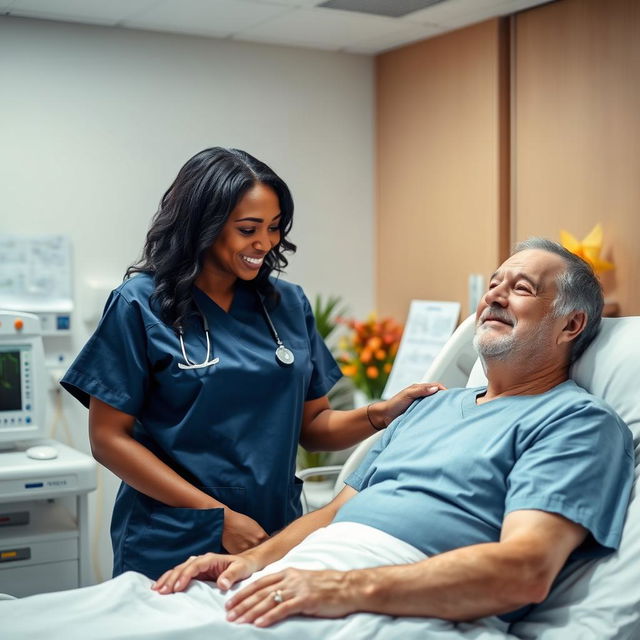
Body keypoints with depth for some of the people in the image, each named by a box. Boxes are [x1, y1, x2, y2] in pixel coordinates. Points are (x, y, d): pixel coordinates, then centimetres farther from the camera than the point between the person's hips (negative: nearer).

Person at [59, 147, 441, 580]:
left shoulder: (288, 304, 5)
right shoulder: (142, 305, -8)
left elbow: (312, 425, 8)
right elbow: (109, 438, -9)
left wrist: (384, 414, -12)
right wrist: (218, 516, -15)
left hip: (277, 541, 4)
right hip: (172, 550, -4)